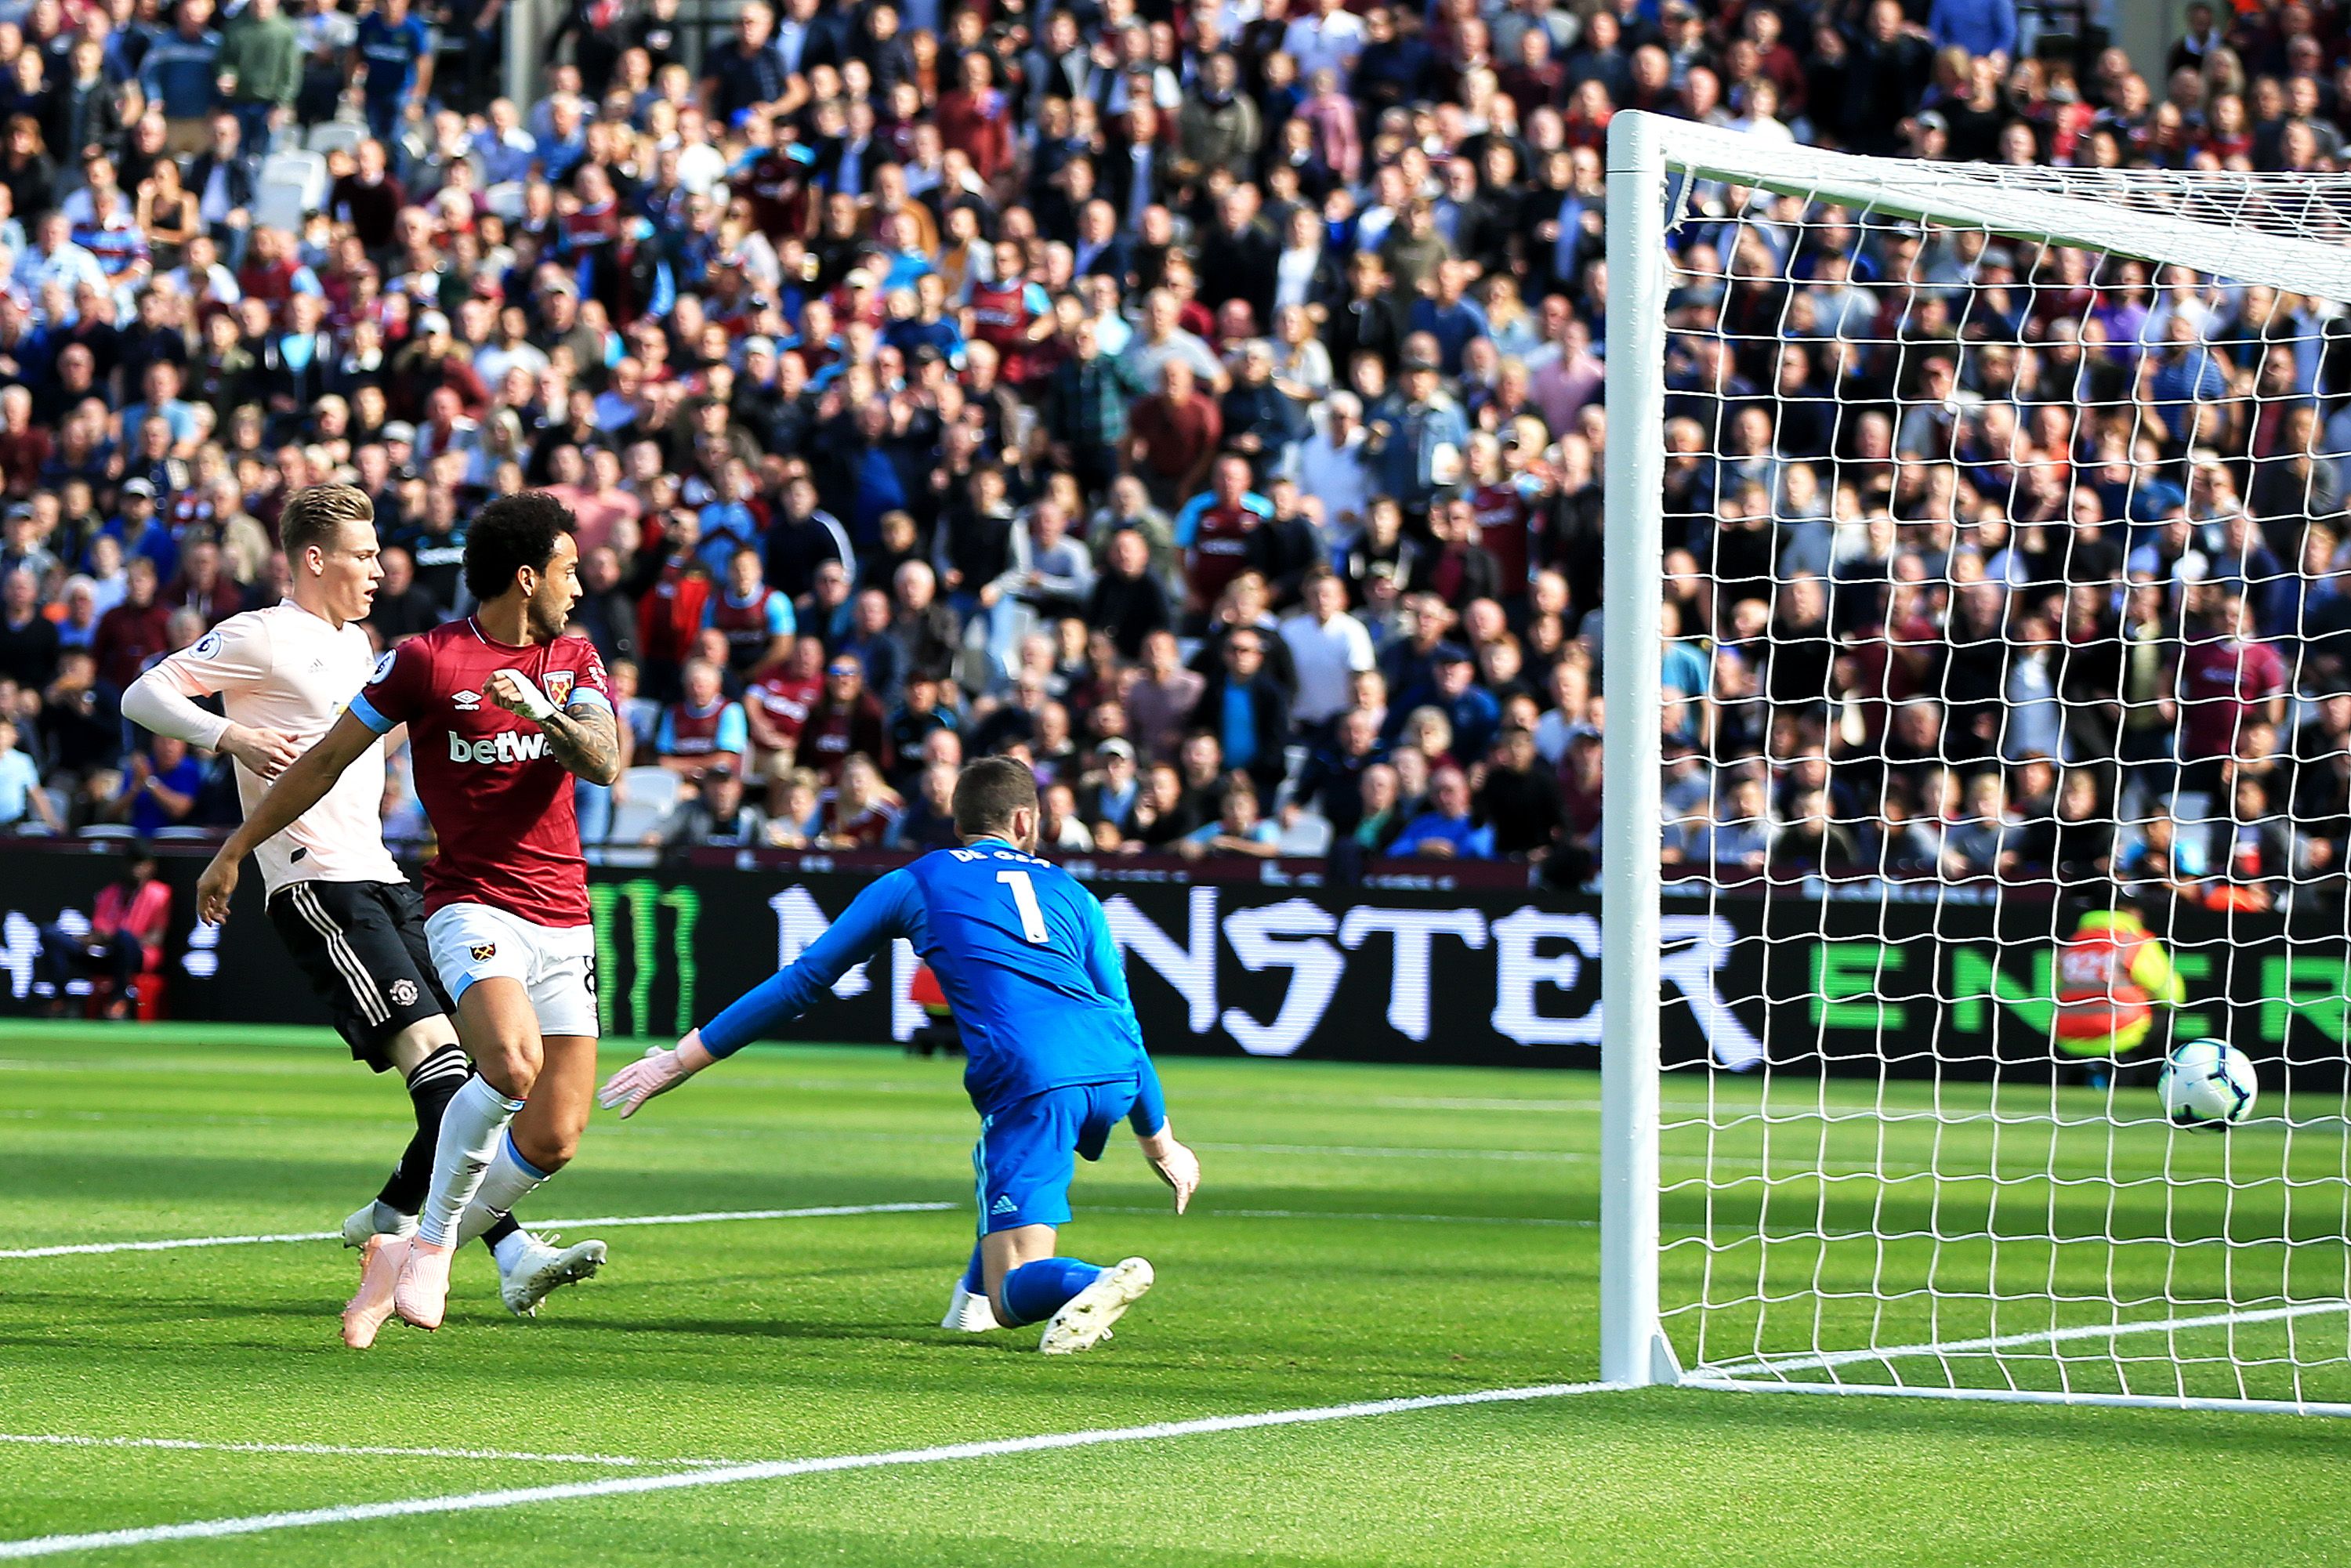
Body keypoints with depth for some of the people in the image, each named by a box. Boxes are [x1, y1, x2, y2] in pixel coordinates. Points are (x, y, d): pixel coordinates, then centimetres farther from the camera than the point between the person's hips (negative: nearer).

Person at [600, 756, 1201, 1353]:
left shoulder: (916, 882, 18)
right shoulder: (1071, 892, 27)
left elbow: (802, 980, 18)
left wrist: (682, 1060, 24)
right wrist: (1161, 1144, 38)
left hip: (1034, 1082, -5)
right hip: (1114, 1075, 5)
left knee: (1013, 1295, -4)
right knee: (999, 1147, 39)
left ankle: (1093, 1283, -35)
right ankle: (977, 1290, 26)